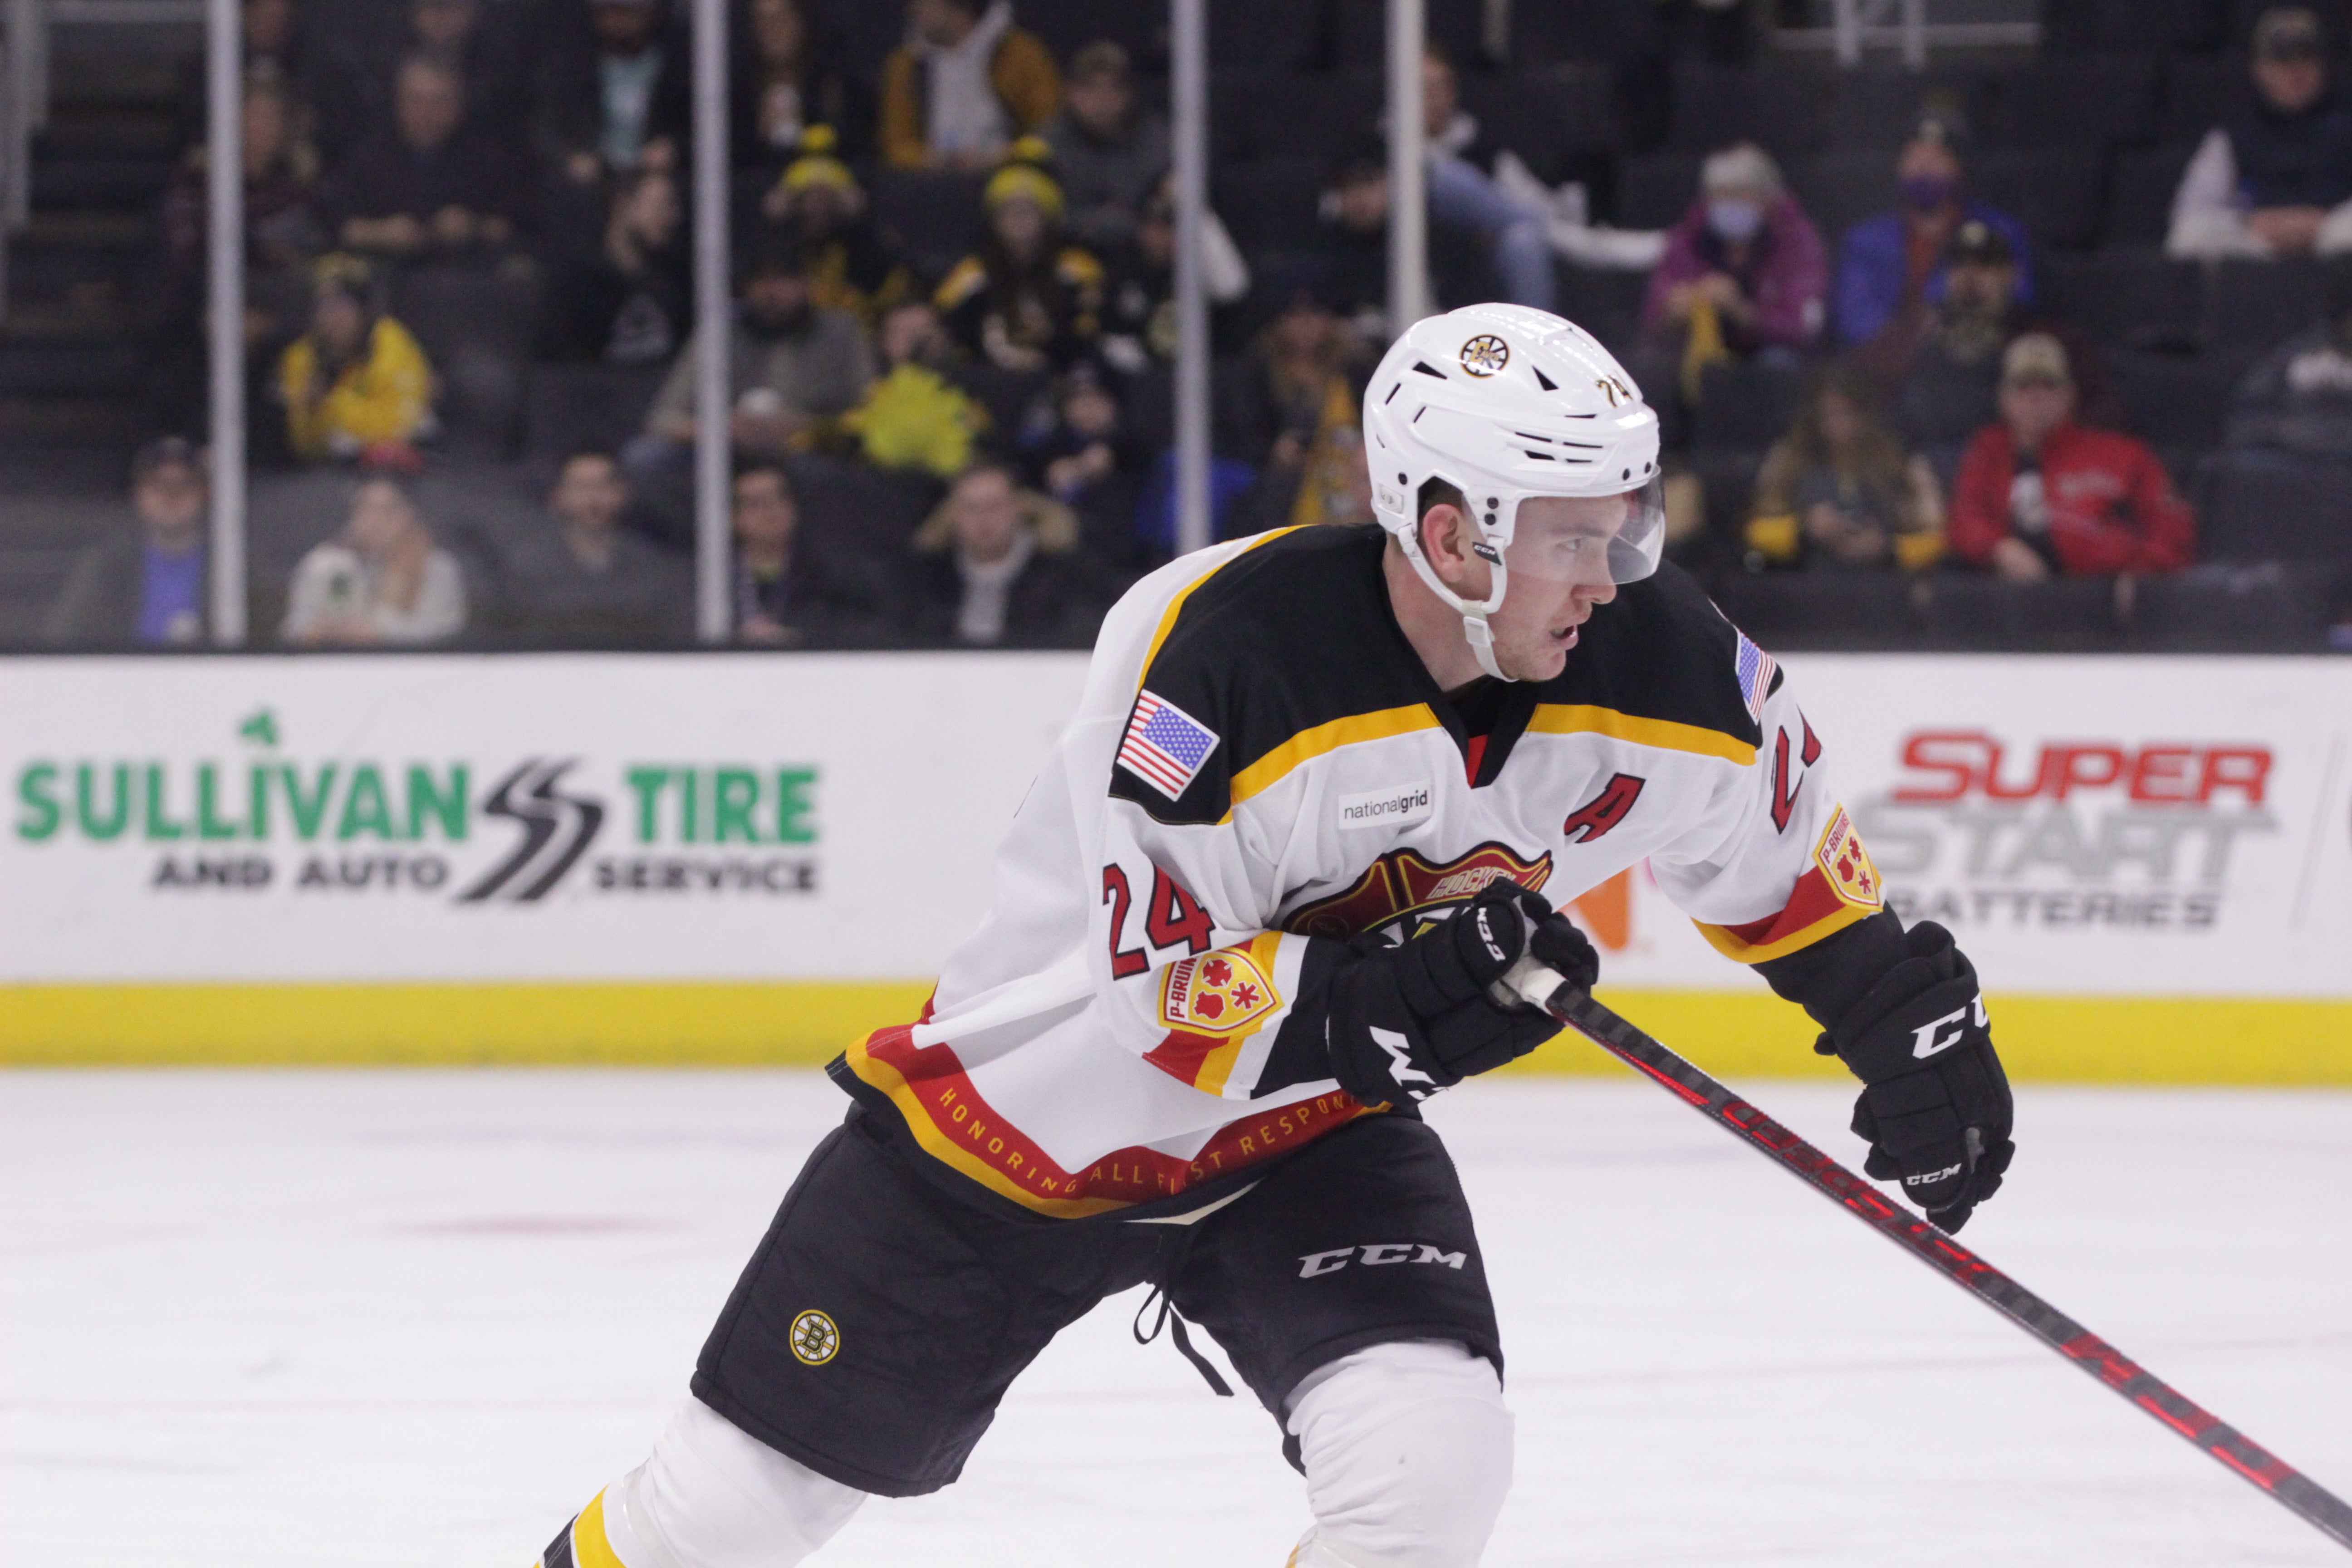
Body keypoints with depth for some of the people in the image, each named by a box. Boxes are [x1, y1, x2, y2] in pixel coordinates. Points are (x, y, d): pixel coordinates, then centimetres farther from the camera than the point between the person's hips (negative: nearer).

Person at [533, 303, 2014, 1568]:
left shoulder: (1663, 663, -16)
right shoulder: (1219, 649, -32)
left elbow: (1784, 847, 7)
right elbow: (1161, 1001, -30)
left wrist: (1913, 1016, 8)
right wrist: (1397, 992, -40)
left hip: (1307, 1137, 4)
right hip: (1039, 1103, -4)